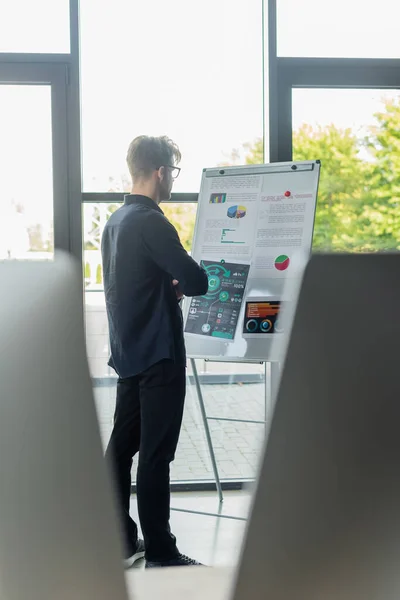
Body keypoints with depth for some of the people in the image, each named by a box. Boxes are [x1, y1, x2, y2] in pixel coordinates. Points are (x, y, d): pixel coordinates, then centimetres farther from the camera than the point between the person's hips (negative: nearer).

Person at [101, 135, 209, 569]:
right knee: (155, 455, -3)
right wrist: (181, 284, 0)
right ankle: (160, 555, 5)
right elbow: (197, 281, -22)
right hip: (158, 354, -9)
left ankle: (120, 542, 22)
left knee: (121, 446, 12)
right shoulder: (151, 222, -17)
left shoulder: (115, 221, 11)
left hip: (128, 351, 9)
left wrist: (169, 286, 5)